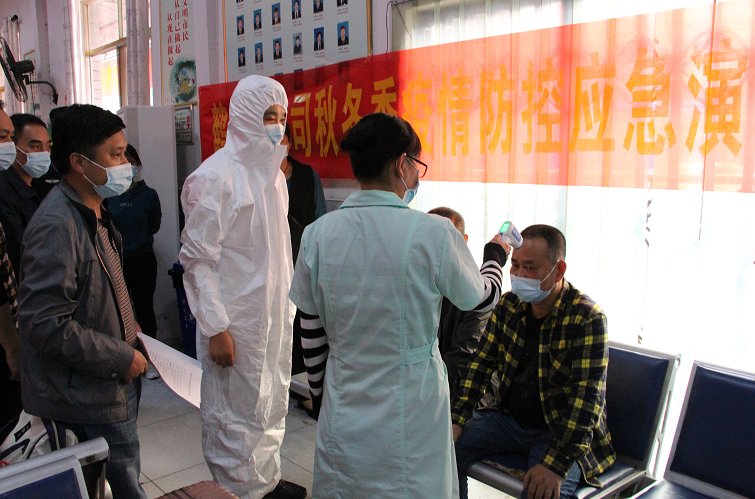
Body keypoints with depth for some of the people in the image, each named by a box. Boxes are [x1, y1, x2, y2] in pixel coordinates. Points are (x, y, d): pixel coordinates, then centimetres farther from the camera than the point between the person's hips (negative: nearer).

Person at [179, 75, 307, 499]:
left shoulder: (271, 171, 10)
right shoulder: (217, 176, -15)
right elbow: (197, 259, -16)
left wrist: (287, 303, 16)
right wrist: (214, 328, -19)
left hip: (274, 313, 8)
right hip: (236, 319, -8)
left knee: (272, 401, 19)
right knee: (238, 409, 5)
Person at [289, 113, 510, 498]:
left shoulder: (316, 235, -6)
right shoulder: (433, 234, -16)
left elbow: (311, 335, 3)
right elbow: (484, 299, 2)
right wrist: (495, 256, 22)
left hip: (343, 417, 3)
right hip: (411, 416, -3)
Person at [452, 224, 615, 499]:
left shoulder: (588, 318, -18)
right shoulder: (509, 304, -1)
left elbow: (589, 397, -23)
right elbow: (482, 362, 4)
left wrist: (556, 464, -30)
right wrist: (457, 419, -7)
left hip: (559, 430, -5)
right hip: (508, 418, 5)